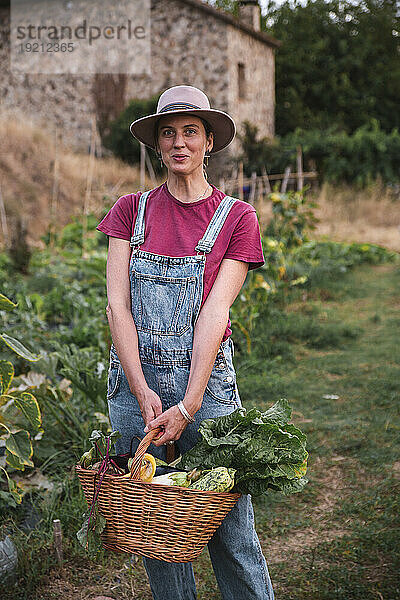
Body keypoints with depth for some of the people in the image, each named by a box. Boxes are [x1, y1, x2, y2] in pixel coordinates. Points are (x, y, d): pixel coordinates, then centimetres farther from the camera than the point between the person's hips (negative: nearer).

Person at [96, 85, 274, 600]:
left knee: (230, 529, 0)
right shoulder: (131, 211, 7)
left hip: (206, 378, -2)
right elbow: (116, 305, -2)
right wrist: (144, 392, -12)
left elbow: (215, 313, -8)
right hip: (135, 379, 2)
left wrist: (188, 405, -16)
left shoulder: (237, 218, 2)